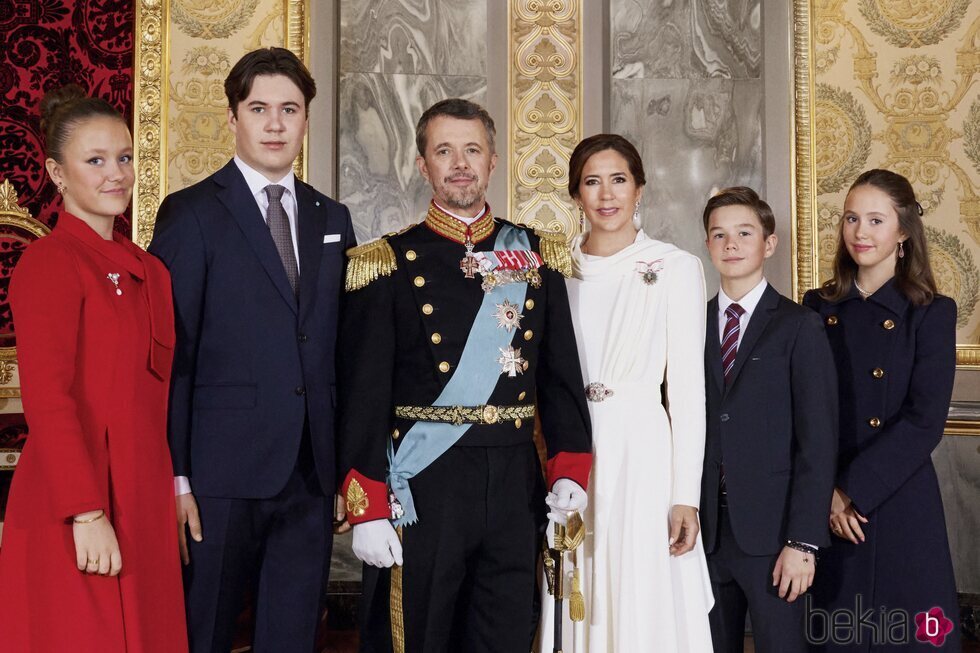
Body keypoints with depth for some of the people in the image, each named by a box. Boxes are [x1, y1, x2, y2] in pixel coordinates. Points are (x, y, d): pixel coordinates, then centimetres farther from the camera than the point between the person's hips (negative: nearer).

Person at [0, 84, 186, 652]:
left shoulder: (145, 269, 12)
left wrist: (174, 491, 10)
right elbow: (46, 398, -16)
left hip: (144, 507, 7)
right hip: (74, 521, -7)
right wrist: (88, 514, -19)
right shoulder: (48, 264, -10)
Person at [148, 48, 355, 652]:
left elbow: (339, 347, 13)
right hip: (221, 473, -4)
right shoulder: (191, 215, -2)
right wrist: (175, 477, -11)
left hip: (312, 473, 5)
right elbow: (170, 355, -6)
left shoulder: (332, 218, 13)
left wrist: (348, 463, 7)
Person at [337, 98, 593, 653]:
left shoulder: (538, 257, 8)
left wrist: (570, 473, -3)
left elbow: (563, 374, 8)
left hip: (516, 487, 3)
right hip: (422, 488, -3)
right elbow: (365, 393, -6)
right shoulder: (389, 264, -1)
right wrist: (367, 510, -11)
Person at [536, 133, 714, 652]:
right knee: (576, 609, 8)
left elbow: (687, 386, -3)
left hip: (642, 453, -3)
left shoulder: (676, 268, -1)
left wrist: (686, 495, -8)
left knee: (644, 607, 2)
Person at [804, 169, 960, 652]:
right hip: (827, 508, 2)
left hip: (899, 506, -2)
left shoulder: (932, 313, -2)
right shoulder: (819, 307, 6)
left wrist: (853, 489, -14)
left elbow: (925, 422, -11)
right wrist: (825, 491, -10)